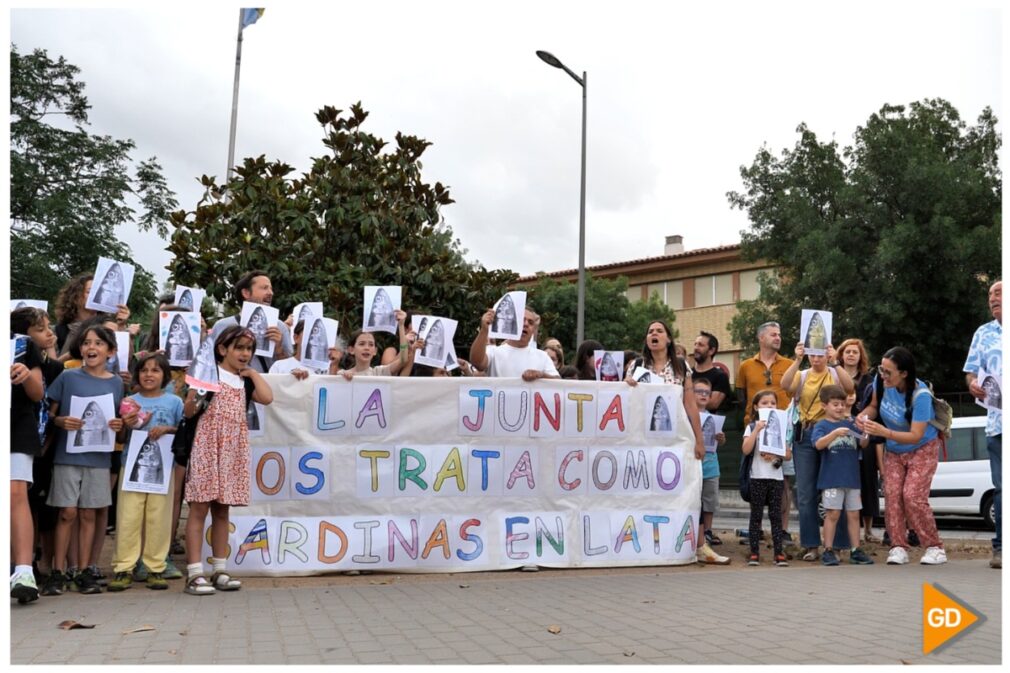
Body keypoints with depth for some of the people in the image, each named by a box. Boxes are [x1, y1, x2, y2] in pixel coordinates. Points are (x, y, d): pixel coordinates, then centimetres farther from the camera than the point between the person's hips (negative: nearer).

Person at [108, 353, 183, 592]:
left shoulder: (174, 402, 7)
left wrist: (167, 429, -10)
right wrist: (127, 426, -9)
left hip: (162, 468, 0)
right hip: (132, 466, 1)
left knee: (159, 519, 0)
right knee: (127, 518, -3)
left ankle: (156, 568, 9)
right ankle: (123, 569, 4)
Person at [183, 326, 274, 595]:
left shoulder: (246, 381, 17)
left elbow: (267, 397, -2)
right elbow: (189, 412, -4)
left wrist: (252, 372, 6)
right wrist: (193, 394, -24)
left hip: (234, 448, 5)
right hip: (207, 444, -5)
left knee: (222, 510, 10)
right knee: (199, 509, -6)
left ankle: (219, 570, 15)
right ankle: (195, 573, -5)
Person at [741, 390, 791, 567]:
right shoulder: (752, 427, 2)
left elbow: (789, 454, 7)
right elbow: (746, 450, -13)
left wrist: (775, 455, -14)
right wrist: (757, 430, -17)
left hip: (776, 477, 2)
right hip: (757, 477, -2)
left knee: (776, 516, 4)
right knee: (756, 516, 2)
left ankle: (779, 553, 7)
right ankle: (754, 553, 5)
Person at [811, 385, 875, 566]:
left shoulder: (850, 423, 10)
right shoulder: (822, 425, -2)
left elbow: (863, 444, 9)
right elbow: (818, 444, -18)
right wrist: (835, 433, -32)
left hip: (852, 477, 4)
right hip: (831, 478, -4)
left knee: (853, 514, 8)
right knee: (833, 514, -2)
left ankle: (856, 551, 16)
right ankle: (828, 551, 5)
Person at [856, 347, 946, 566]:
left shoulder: (921, 395, -31)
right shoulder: (880, 381, -16)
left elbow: (916, 436, -31)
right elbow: (874, 406, 3)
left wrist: (884, 432, -45)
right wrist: (864, 415, -21)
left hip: (922, 450, -5)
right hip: (894, 451, 5)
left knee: (913, 496, -16)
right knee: (892, 494, -8)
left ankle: (935, 548, -2)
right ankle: (898, 548, -4)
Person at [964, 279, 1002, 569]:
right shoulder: (983, 333, 17)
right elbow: (971, 370, 16)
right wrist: (973, 384, -6)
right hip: (997, 422, 2)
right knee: (1001, 488, 3)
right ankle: (1001, 547, 7)